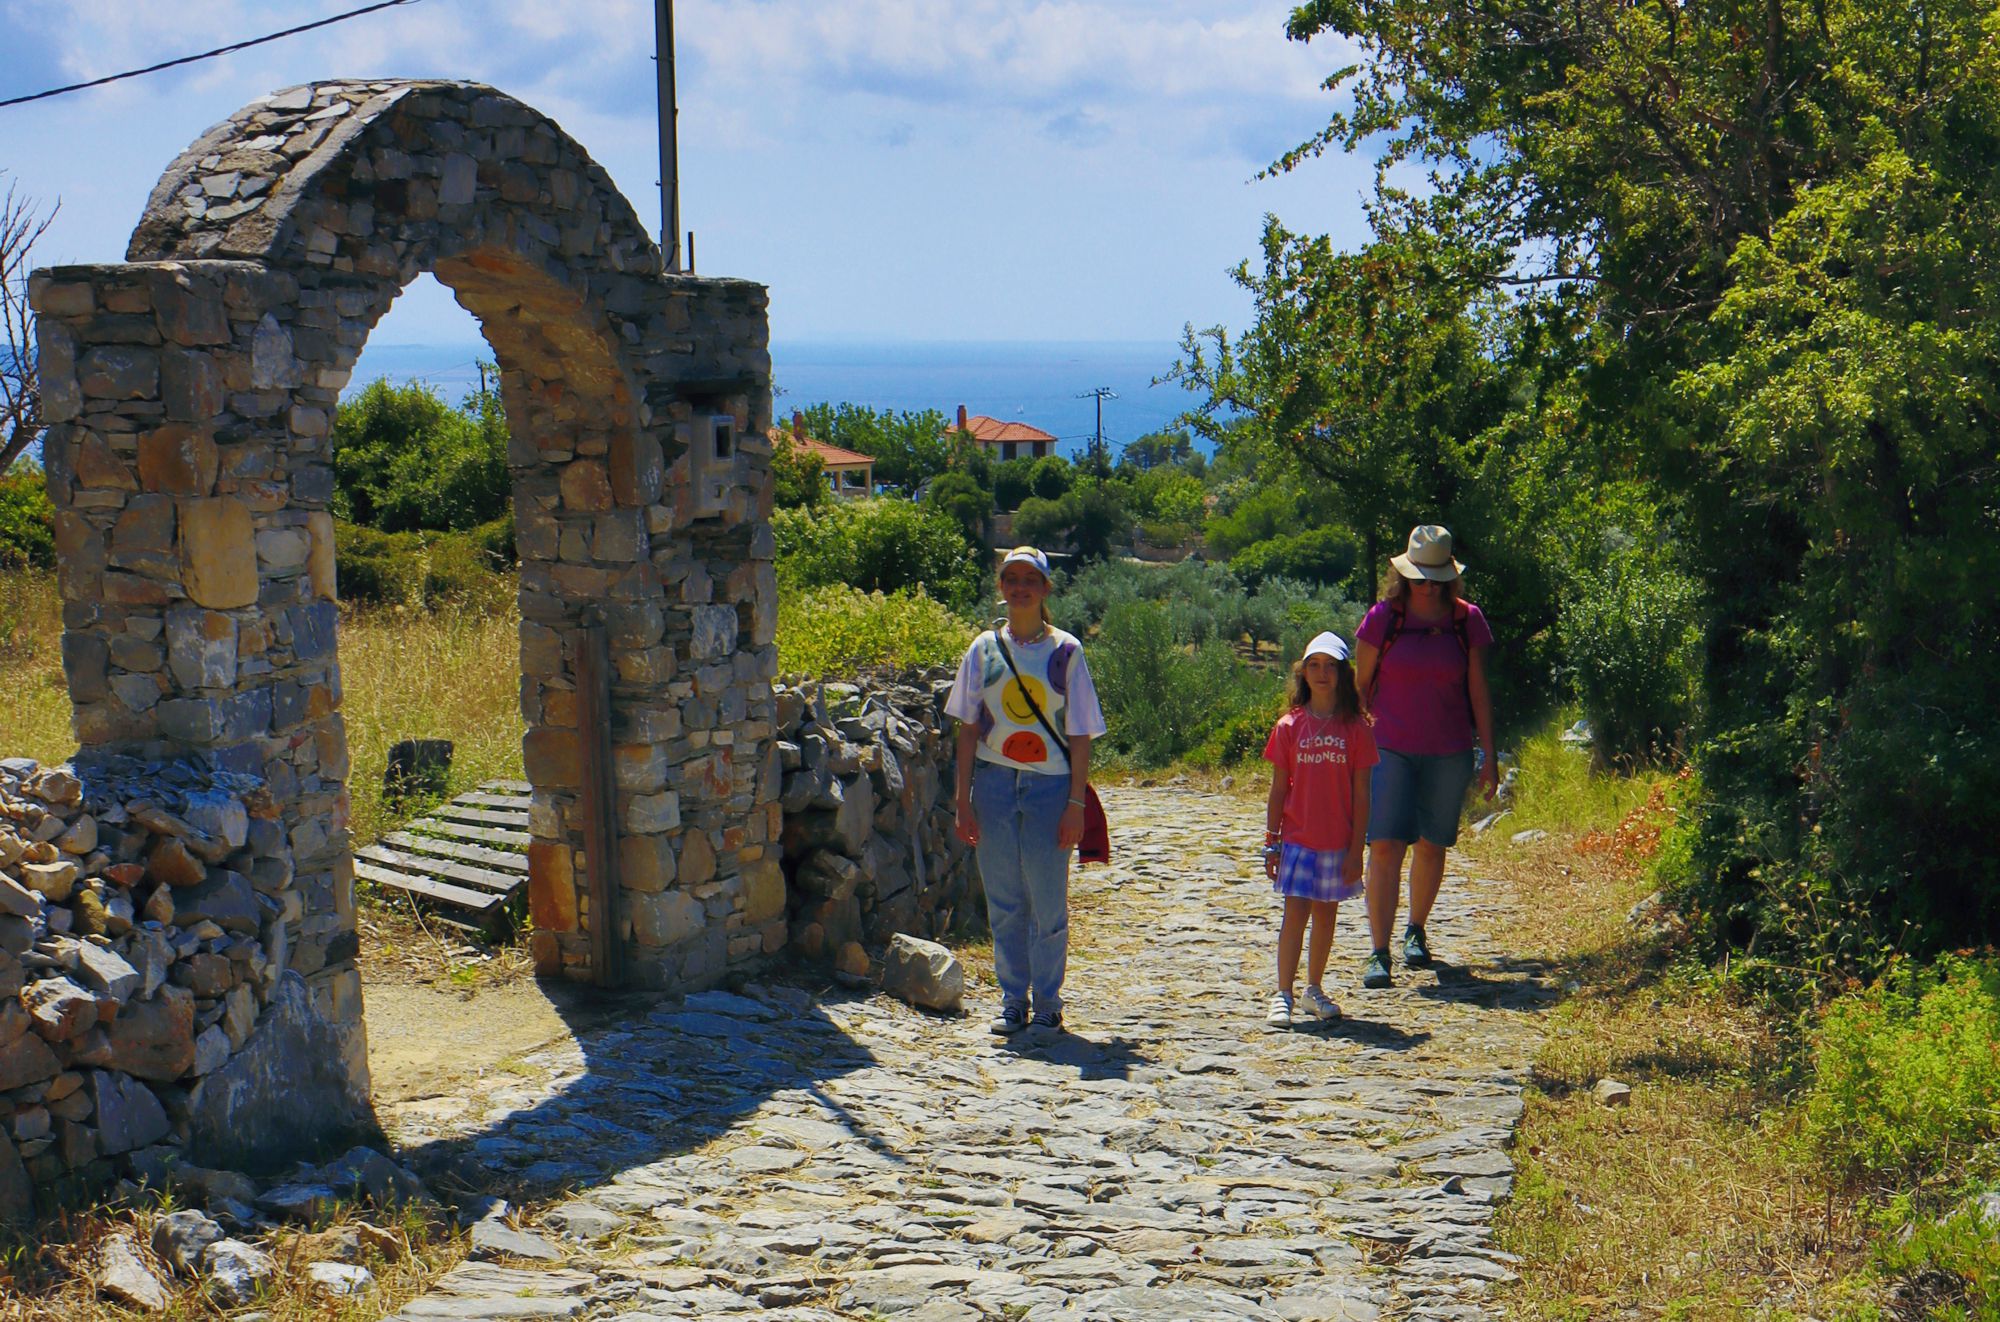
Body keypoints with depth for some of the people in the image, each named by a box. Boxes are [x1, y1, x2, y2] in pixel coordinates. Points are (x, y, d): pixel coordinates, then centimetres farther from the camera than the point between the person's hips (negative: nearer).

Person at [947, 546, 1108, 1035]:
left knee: (1048, 902, 1)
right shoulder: (984, 649, 6)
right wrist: (963, 801, 1)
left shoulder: (1065, 652, 1)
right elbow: (968, 728, 7)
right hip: (994, 782, 2)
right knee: (1004, 901, 6)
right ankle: (1013, 1001, 17)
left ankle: (1047, 1003, 14)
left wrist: (1076, 803, -6)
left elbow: (1081, 734, 0)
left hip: (1050, 786, -2)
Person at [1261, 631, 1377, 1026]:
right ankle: (1282, 994, -4)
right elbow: (1279, 789, 4)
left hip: (1339, 841, 1)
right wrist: (1272, 842, 1)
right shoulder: (1289, 726, 1)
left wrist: (1356, 849, -4)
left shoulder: (1355, 728, -1)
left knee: (1326, 913, 10)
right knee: (1295, 912, -6)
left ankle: (1314, 988, 24)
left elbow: (1361, 794, 0)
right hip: (1297, 838, -1)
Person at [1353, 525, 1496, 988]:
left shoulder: (1467, 620, 2)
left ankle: (1415, 931, 34)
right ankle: (1378, 953, -10)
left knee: (1431, 846, 10)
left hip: (1449, 753, 2)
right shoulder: (1383, 617, -3)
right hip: (1390, 748, -2)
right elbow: (1360, 685, 4)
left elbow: (1479, 692, 7)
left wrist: (1489, 754, 6)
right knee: (1385, 846, -11)